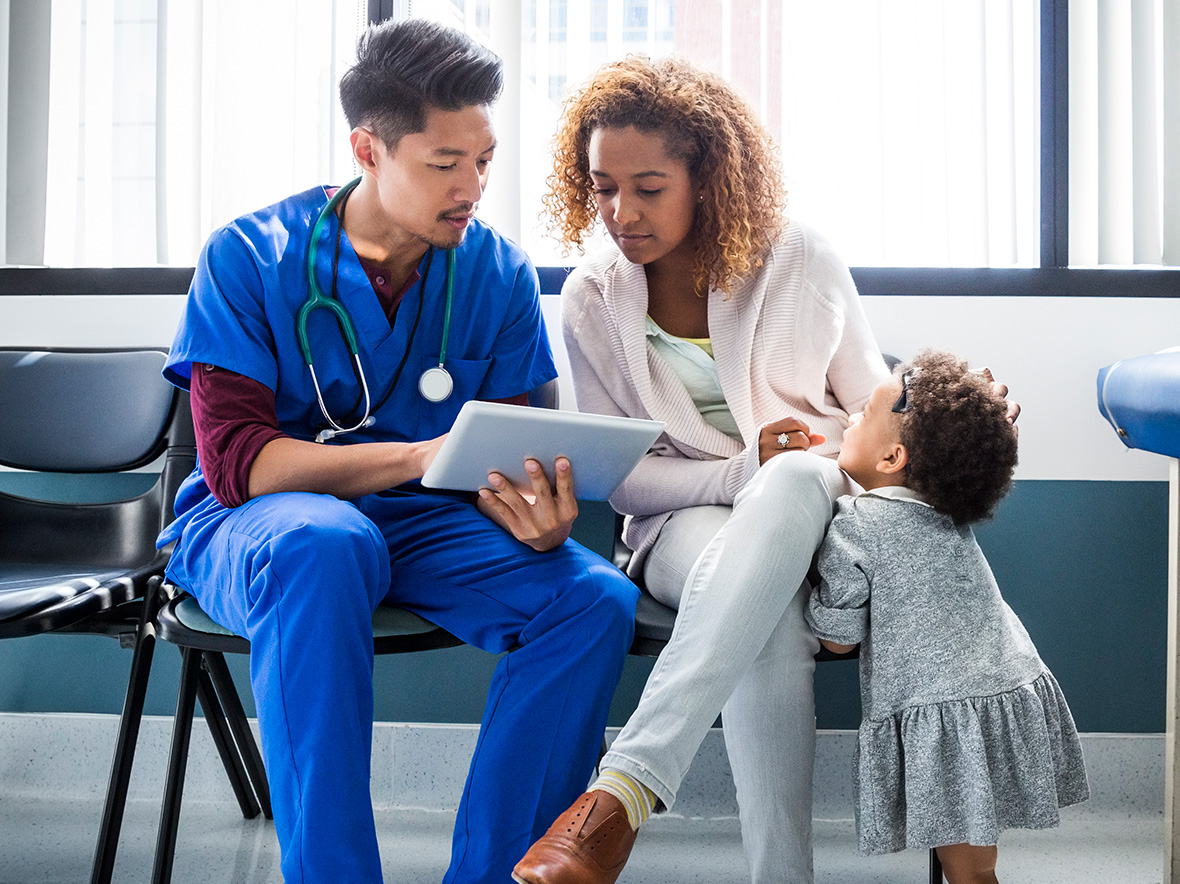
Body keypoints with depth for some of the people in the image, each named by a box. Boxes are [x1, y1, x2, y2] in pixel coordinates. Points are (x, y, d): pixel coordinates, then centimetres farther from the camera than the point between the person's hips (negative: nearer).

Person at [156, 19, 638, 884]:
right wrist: (423, 456, -29)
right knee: (326, 545, -39)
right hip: (255, 522, -3)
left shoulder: (499, 272, 0)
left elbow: (502, 460, 1)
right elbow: (234, 461, -17)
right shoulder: (249, 258, -9)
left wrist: (536, 518, -25)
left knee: (597, 596, -22)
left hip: (419, 522, 4)